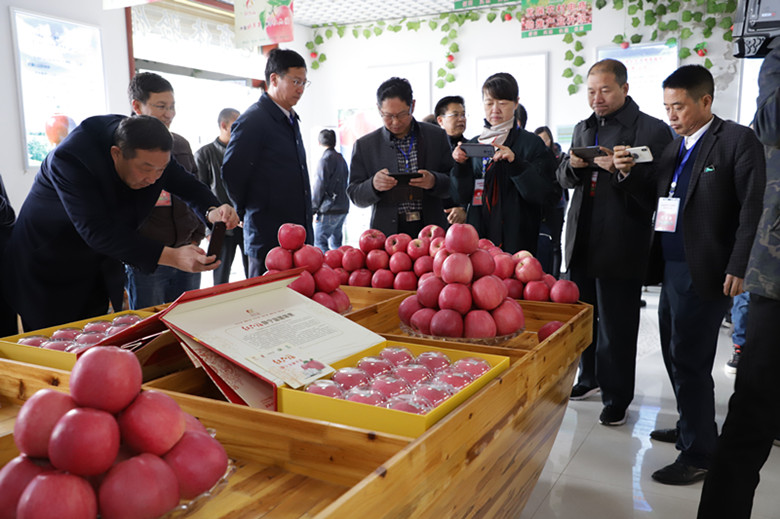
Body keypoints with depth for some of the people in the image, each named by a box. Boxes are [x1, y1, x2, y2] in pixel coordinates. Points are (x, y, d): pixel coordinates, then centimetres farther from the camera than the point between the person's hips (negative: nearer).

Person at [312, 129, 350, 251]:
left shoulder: (326, 159, -9)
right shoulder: (341, 158, 16)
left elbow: (320, 186, -13)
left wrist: (313, 208, -9)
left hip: (329, 210, -9)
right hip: (343, 208, 9)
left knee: (319, 242, -7)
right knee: (336, 242, 13)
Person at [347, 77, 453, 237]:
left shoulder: (437, 136, 8)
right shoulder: (364, 145, 7)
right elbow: (355, 195, 6)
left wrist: (434, 181, -14)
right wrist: (373, 185, -14)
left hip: (431, 230, 0)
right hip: (387, 232, 0)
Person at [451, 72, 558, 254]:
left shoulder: (531, 143, -1)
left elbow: (543, 194, -10)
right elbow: (463, 196, 7)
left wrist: (515, 163, -21)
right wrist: (461, 166, -10)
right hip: (478, 236, 3)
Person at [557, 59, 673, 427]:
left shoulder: (653, 130, -5)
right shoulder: (583, 129, 14)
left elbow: (658, 186, -10)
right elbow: (564, 179, 17)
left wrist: (621, 170, -24)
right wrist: (573, 166, -5)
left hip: (620, 245, -6)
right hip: (581, 242, 6)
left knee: (617, 327, 3)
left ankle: (616, 397, 19)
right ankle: (590, 377, 36)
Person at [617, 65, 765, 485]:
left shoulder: (738, 141, -7)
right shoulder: (673, 147, 14)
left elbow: (752, 210, -12)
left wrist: (738, 268, -17)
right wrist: (629, 174, -1)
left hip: (703, 272, -7)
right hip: (670, 268, 7)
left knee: (690, 361, -3)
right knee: (675, 354, 16)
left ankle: (699, 454, 10)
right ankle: (690, 427, 34)